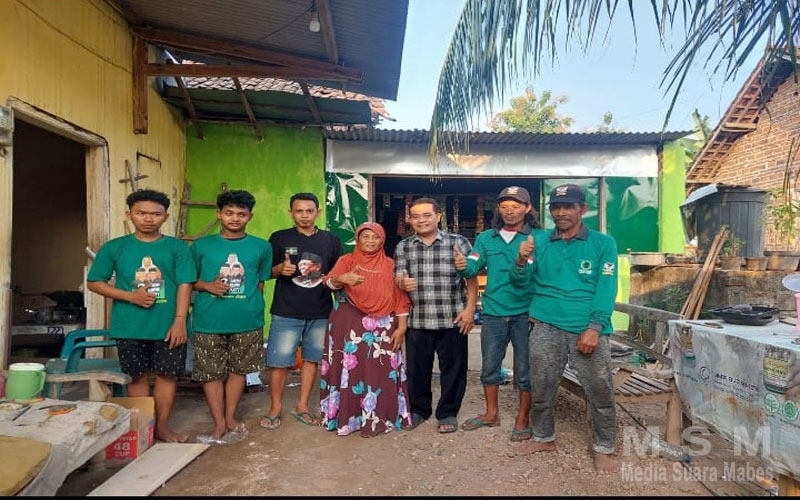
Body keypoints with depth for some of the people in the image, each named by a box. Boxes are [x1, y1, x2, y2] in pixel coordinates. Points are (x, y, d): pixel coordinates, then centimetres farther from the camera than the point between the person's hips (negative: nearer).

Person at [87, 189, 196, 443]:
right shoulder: (114, 248, 3)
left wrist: (180, 320, -11)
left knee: (167, 374, 7)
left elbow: (184, 285, -3)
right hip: (130, 326, 1)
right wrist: (130, 296, -10)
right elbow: (94, 282, 4)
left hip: (169, 325, 0)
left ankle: (162, 426, 23)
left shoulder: (177, 247, 0)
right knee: (138, 376, 11)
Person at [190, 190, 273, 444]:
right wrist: (208, 286, -10)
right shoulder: (201, 246, 3)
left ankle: (230, 417, 30)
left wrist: (251, 307, 5)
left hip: (247, 321, 1)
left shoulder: (261, 247, 3)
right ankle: (219, 424, 20)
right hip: (209, 321, 0)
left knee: (238, 369, 13)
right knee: (211, 372, 6)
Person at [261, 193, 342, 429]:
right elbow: (267, 272, 6)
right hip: (286, 312, -2)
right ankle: (275, 408, 19)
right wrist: (281, 269, -15)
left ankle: (302, 407, 26)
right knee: (279, 362, 0)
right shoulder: (279, 238, 3)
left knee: (312, 358, 11)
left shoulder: (331, 240, 8)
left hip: (320, 312, 3)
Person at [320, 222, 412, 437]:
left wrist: (401, 327, -2)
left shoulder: (390, 265, 12)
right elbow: (330, 281, -12)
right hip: (349, 326, -1)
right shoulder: (346, 260, 8)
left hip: (383, 327, 1)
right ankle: (346, 417, 13)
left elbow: (400, 299, 7)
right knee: (349, 369, -1)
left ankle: (379, 417, 12)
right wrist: (343, 279, -34)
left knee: (381, 371, -1)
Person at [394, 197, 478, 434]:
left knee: (453, 369, 7)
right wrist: (403, 284, -17)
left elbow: (471, 278, 1)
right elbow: (398, 279, 7)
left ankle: (448, 413, 26)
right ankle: (418, 410, 33)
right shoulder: (403, 247, 10)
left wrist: (470, 308, -7)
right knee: (417, 368, 12)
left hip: (452, 319, -2)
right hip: (416, 320, 2)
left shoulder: (458, 242, 1)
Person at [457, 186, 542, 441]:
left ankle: (522, 419, 26)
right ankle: (491, 413, 34)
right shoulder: (486, 238, 7)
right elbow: (474, 266, -4)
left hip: (525, 313, -3)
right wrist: (464, 265, -26)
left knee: (525, 370, 7)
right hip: (493, 312, 3)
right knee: (489, 366, 15)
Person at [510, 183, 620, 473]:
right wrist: (521, 261, -15)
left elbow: (606, 290, -5)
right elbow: (521, 283, 6)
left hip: (587, 329, -2)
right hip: (545, 328, 2)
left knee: (600, 392, 4)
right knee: (541, 389, 12)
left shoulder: (603, 243, 2)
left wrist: (594, 328, -15)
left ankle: (604, 450, 24)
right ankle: (543, 438, 32)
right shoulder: (539, 242, 7)